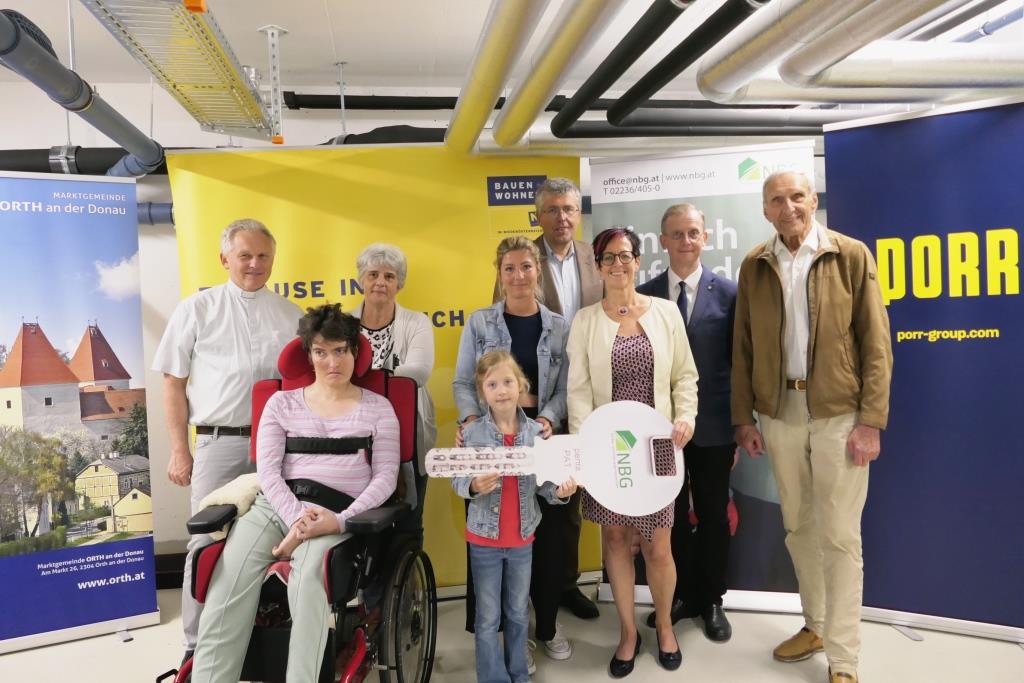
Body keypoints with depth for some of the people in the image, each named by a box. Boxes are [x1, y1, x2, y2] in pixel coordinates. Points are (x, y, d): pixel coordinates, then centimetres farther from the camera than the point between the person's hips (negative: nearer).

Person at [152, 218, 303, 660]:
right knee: (208, 542, 1)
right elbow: (173, 383, 6)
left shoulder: (291, 316, 11)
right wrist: (179, 451, 0)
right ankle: (197, 645, 14)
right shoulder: (197, 309, 6)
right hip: (219, 442, -1)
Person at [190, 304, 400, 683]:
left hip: (337, 510, -2)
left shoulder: (377, 407, 13)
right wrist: (295, 515, -13)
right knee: (228, 585, -24)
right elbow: (267, 469, 6)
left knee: (308, 579, -33)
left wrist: (341, 520, -12)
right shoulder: (282, 403, 18)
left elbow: (386, 476, 4)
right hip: (276, 504, 2)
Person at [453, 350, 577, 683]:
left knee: (518, 613, 19)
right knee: (488, 617, 10)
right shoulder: (472, 432, -11)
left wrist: (560, 491, -24)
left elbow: (545, 481, -3)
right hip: (484, 538, -2)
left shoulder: (538, 432, -6)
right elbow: (457, 479, -11)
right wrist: (473, 486, -32)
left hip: (523, 538, 2)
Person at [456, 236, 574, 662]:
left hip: (540, 437, 1)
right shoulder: (479, 322, 4)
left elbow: (565, 387, 2)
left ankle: (547, 626, 29)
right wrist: (470, 419, -16)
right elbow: (462, 382, 2)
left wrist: (549, 420, -16)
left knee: (548, 531, 8)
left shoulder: (559, 326, 6)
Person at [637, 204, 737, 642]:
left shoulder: (728, 292, -3)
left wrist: (740, 425, -2)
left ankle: (710, 601, 32)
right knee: (671, 515, 14)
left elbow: (739, 362, -1)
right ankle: (681, 595, 33)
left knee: (712, 515, 13)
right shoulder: (644, 295, 0)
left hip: (713, 425, -1)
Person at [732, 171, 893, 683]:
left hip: (838, 412, -3)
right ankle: (814, 626, 33)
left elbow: (876, 343, -5)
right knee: (798, 527, 15)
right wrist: (743, 417, 4)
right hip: (779, 412, 3)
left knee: (839, 535, 2)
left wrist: (871, 420, -10)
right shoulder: (754, 266, 6)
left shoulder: (851, 255, -3)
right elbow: (743, 347, 7)